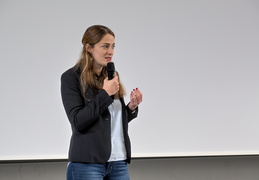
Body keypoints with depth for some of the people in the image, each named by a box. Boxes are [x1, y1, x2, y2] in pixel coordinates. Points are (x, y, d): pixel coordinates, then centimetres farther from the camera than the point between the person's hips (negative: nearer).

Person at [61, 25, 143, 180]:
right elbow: (77, 121, -13)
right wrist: (105, 94, -15)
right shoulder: (71, 77, -5)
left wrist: (132, 107, 0)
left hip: (119, 162, 6)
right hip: (88, 163, -6)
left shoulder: (113, 75, 13)